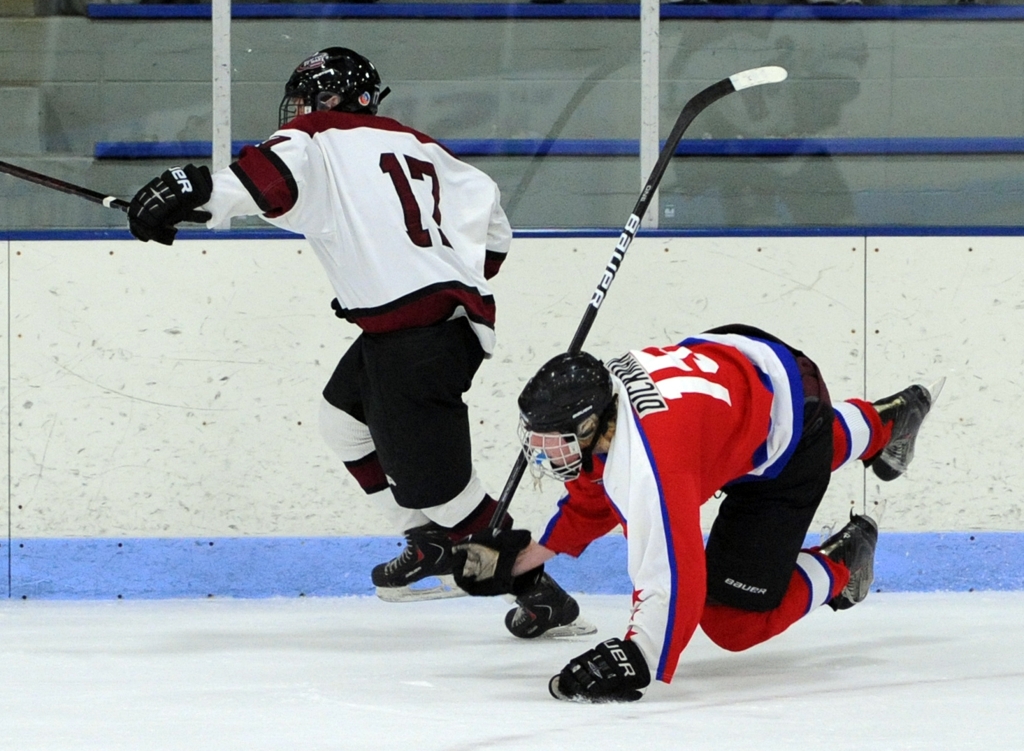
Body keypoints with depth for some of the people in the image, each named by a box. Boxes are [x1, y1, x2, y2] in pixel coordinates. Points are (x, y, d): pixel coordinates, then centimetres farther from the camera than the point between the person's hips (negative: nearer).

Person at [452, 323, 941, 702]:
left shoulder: (647, 464, -42)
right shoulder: (593, 396, -16)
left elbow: (674, 578, -48)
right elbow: (593, 489, 4)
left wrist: (631, 663, -56)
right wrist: (526, 558, 0)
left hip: (788, 439, -8)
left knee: (732, 619, -6)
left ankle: (840, 567, 17)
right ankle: (884, 423, 68)